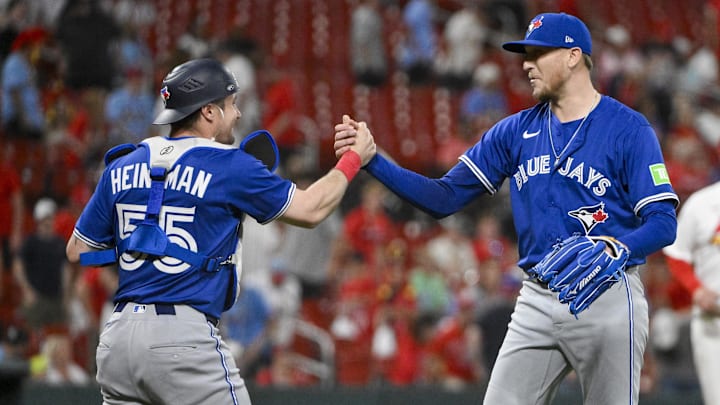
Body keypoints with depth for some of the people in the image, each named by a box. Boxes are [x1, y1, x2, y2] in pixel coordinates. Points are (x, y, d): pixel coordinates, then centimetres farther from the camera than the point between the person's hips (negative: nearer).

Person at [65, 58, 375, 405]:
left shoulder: (122, 168, 11)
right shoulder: (229, 166, -3)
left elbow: (76, 251, 17)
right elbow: (310, 209, 5)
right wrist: (354, 159, 20)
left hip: (119, 337, 5)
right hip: (185, 337, -5)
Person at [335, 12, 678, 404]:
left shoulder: (629, 129, -6)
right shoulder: (516, 131, 9)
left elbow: (663, 224, -11)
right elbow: (445, 198, 7)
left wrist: (616, 250, -31)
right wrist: (373, 160, -5)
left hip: (605, 298, -5)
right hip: (537, 301, 5)